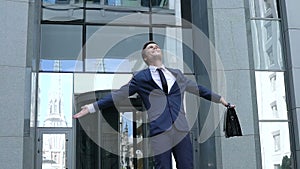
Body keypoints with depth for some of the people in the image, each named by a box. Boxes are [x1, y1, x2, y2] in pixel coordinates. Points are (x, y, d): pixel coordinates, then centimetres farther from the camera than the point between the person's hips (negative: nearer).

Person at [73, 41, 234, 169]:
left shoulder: (176, 74, 19)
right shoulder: (140, 78, 10)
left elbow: (199, 89, 27)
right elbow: (117, 95, 10)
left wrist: (223, 101, 31)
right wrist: (92, 107, 6)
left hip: (182, 131, 3)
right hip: (159, 132, -3)